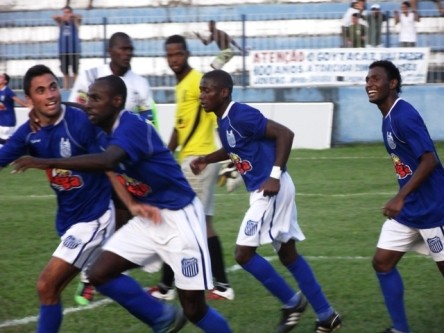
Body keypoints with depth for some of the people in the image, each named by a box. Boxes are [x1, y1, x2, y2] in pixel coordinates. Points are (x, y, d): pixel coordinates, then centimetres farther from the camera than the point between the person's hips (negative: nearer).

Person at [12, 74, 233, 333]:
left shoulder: (132, 126, -25)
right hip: (149, 218, 8)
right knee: (100, 274, -3)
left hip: (179, 217, -8)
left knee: (194, 308, -6)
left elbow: (106, 161, -42)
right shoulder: (108, 131, 3)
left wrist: (48, 162, -44)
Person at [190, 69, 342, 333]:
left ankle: (292, 302, 6)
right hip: (263, 191, 10)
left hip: (270, 190, -10)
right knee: (288, 253, 13)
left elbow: (285, 134, -21)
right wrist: (207, 160, 14)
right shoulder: (223, 121, 10)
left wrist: (275, 176, -24)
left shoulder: (241, 115, -18)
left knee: (244, 253, -10)